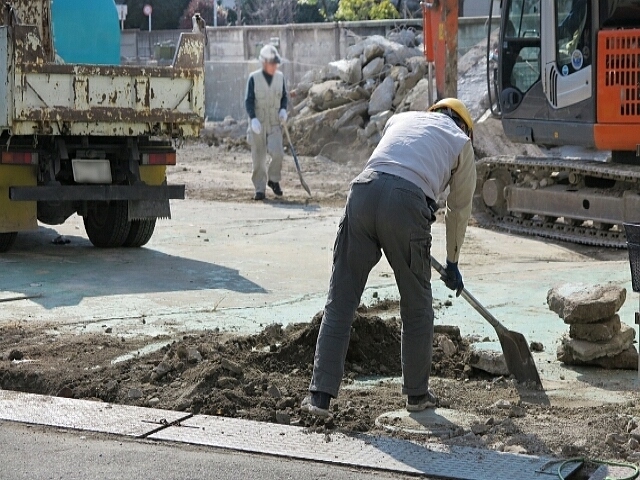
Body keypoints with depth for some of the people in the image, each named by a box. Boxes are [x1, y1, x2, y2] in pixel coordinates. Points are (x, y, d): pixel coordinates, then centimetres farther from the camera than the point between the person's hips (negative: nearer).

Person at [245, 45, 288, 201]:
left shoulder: (280, 77, 5)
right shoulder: (254, 78, -5)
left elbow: (284, 96, 16)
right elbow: (248, 100, -6)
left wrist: (283, 109, -4)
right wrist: (253, 118, -19)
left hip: (274, 123, 2)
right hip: (257, 123, -2)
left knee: (277, 153, -15)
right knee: (259, 157, 1)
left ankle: (273, 179, 11)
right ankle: (260, 189, 10)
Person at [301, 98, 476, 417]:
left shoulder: (402, 119, 34)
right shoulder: (461, 141, 25)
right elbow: (459, 208, 31)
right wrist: (452, 264, 43)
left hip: (364, 190, 3)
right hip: (408, 203, -2)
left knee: (340, 300, 6)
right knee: (416, 306, 16)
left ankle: (321, 395, 3)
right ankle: (417, 394, 27)